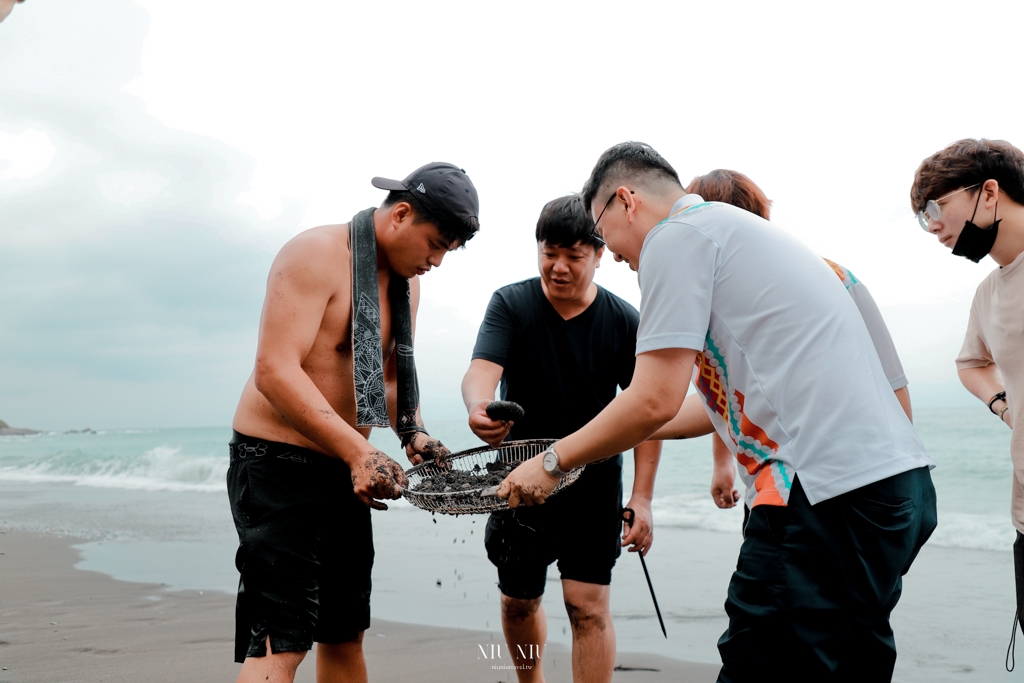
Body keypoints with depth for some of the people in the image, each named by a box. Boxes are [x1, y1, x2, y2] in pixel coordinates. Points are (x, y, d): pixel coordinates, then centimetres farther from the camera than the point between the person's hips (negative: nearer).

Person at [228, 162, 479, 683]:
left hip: (344, 467, 9)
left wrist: (412, 432, 0)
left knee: (345, 633, 14)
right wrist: (359, 453, -31)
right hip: (277, 461, -9)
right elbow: (275, 371, -25)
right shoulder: (316, 254, -16)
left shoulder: (407, 283, 11)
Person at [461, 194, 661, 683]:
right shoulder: (510, 304, -7)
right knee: (518, 601, 16)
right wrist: (479, 407, -47)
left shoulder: (624, 323, -7)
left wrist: (641, 499, -11)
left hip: (594, 483, -2)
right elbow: (482, 368, -23)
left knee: (588, 606, -8)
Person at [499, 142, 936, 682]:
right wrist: (626, 434, 35)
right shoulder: (732, 227, 26)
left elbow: (656, 400, -11)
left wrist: (553, 462, 3)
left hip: (831, 492, -10)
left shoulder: (676, 236, -4)